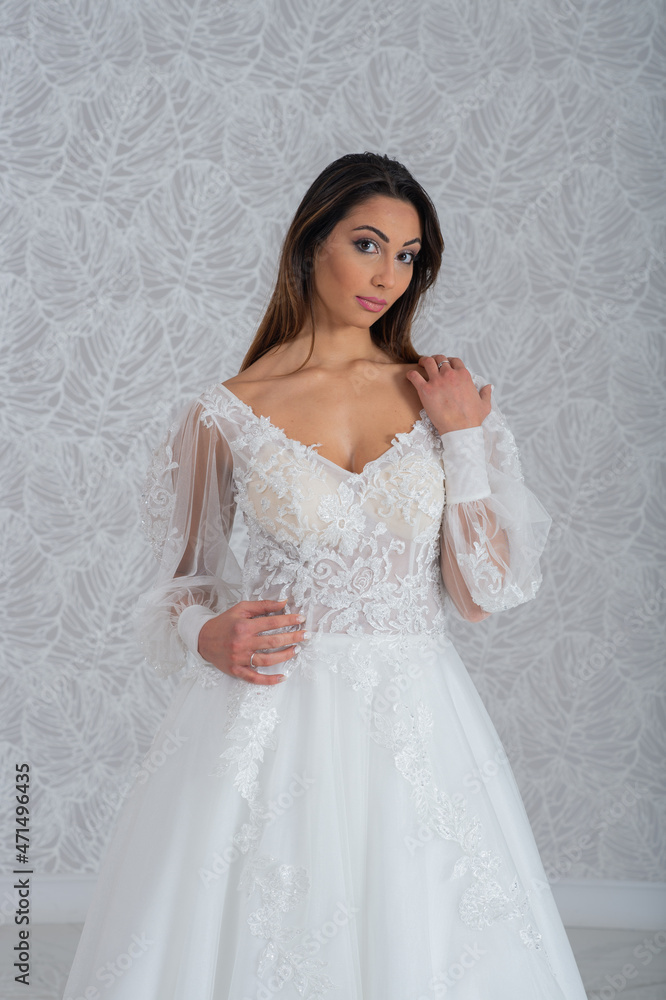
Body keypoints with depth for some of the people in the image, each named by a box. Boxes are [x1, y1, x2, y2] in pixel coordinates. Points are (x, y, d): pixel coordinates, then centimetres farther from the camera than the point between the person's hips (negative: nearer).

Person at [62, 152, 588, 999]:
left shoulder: (443, 397, 4)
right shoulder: (226, 414, -1)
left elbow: (482, 595, -2)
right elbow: (184, 582, 9)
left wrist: (461, 437, -7)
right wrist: (209, 638, -12)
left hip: (413, 724, 2)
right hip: (269, 727, -1)